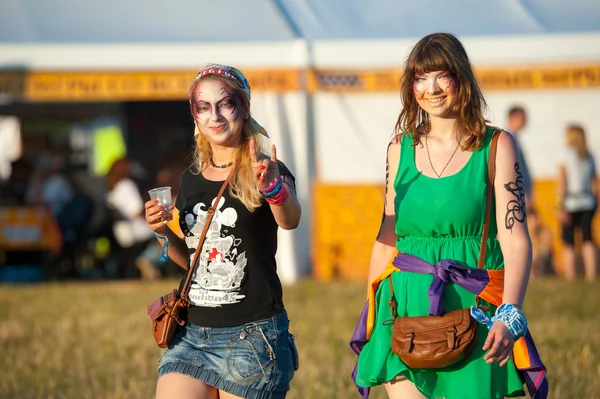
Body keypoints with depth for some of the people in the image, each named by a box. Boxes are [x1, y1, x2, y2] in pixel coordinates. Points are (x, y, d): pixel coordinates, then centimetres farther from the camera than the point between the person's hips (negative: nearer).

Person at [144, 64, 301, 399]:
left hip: (252, 338, -5)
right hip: (192, 336, 5)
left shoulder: (267, 172, -7)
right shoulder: (192, 178, 10)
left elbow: (290, 219, -29)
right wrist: (164, 233, 1)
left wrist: (274, 188, -51)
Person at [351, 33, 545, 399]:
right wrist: (369, 316, 14)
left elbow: (516, 240, -8)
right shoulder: (401, 149, 10)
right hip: (407, 311, 3)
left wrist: (509, 315, -21)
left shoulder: (496, 146, -1)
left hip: (473, 309, -3)